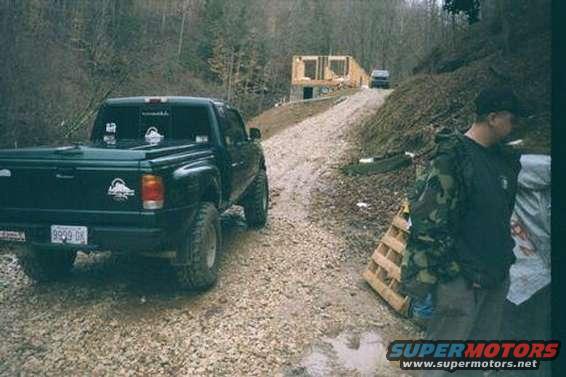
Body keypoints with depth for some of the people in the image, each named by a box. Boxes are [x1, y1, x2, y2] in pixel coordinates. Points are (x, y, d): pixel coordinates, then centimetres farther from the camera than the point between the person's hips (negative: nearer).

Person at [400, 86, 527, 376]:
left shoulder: (506, 159, 8)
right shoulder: (452, 158, -17)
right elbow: (427, 218, -20)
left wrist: (505, 256, 18)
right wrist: (456, 268, -17)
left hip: (497, 277, 8)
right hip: (461, 279, -8)